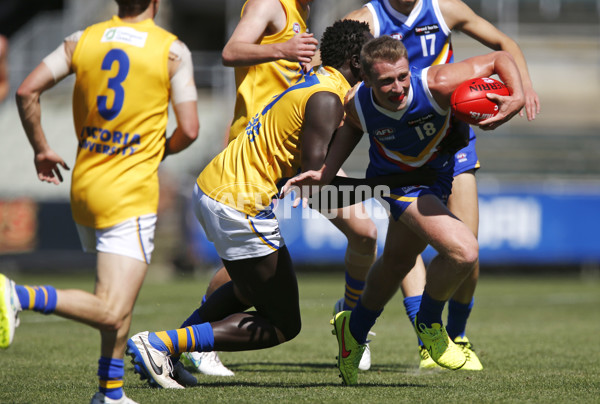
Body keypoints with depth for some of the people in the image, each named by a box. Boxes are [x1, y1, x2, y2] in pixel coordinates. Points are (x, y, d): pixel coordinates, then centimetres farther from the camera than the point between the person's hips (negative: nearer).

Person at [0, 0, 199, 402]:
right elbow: (189, 130, -7)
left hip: (83, 188, 6)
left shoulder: (83, 40, 5)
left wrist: (41, 149, 14)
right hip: (132, 195, -6)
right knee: (111, 313, -13)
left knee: (118, 302, 22)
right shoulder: (173, 50, -5)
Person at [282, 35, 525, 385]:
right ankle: (429, 323, 5)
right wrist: (326, 173, -13)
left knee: (398, 261, 25)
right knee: (463, 251, -24)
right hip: (398, 181, -3)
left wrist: (519, 98, -45)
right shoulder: (359, 106, -29)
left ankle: (354, 330, 52)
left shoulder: (436, 84, -36)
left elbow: (501, 58, -27)